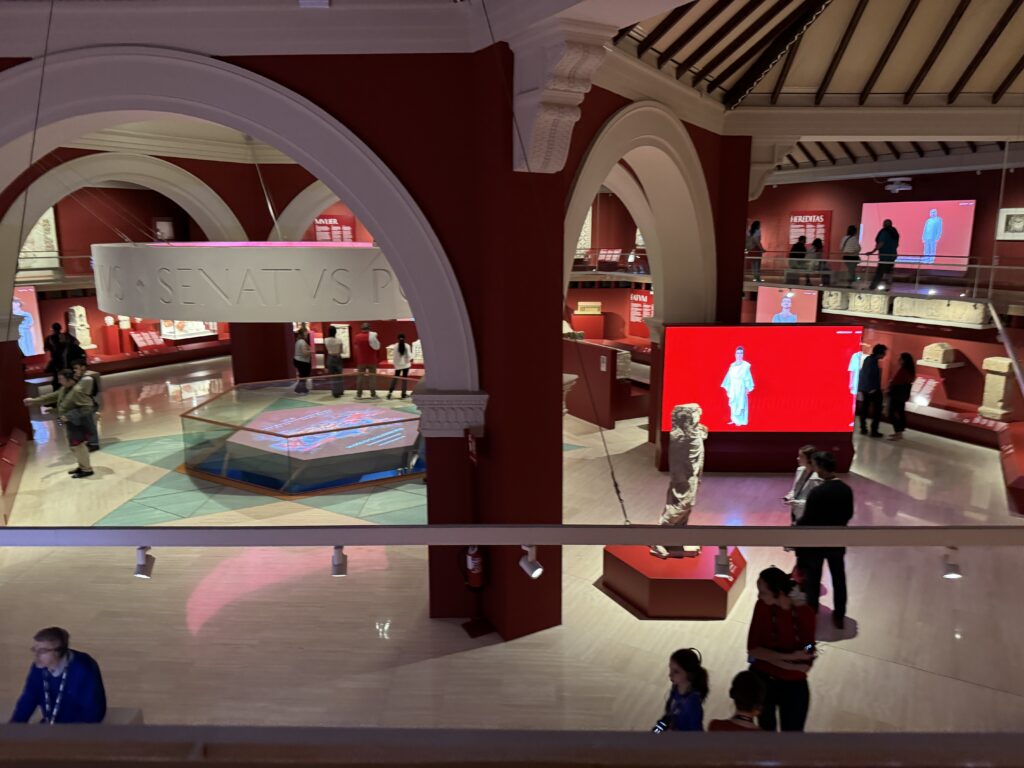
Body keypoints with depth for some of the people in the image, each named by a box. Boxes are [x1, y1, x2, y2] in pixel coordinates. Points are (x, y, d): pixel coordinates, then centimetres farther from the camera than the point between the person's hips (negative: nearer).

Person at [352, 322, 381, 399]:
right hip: (372, 360, -1)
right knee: (372, 377, 4)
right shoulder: (372, 336, -8)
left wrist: (356, 359, 15)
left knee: (360, 377, 8)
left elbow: (355, 349, 3)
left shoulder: (357, 337, -3)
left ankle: (358, 395, 8)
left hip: (361, 360, 1)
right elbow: (377, 347, -3)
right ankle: (373, 395, 4)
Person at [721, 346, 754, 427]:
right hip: (733, 388, 5)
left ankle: (740, 421, 6)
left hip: (741, 388, -5)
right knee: (733, 404, 9)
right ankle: (734, 420, 19)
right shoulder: (732, 365, 8)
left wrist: (747, 388, -15)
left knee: (740, 404, -1)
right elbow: (729, 377, 10)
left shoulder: (746, 365, -7)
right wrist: (727, 389, 9)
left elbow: (748, 377, -9)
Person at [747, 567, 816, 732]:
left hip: (793, 687, -2)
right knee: (766, 728, 22)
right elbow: (753, 649, -15)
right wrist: (789, 657, -24)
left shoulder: (805, 614, -21)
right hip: (761, 681, 2)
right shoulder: (762, 606, -14)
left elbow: (806, 664, -20)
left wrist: (768, 656, -23)